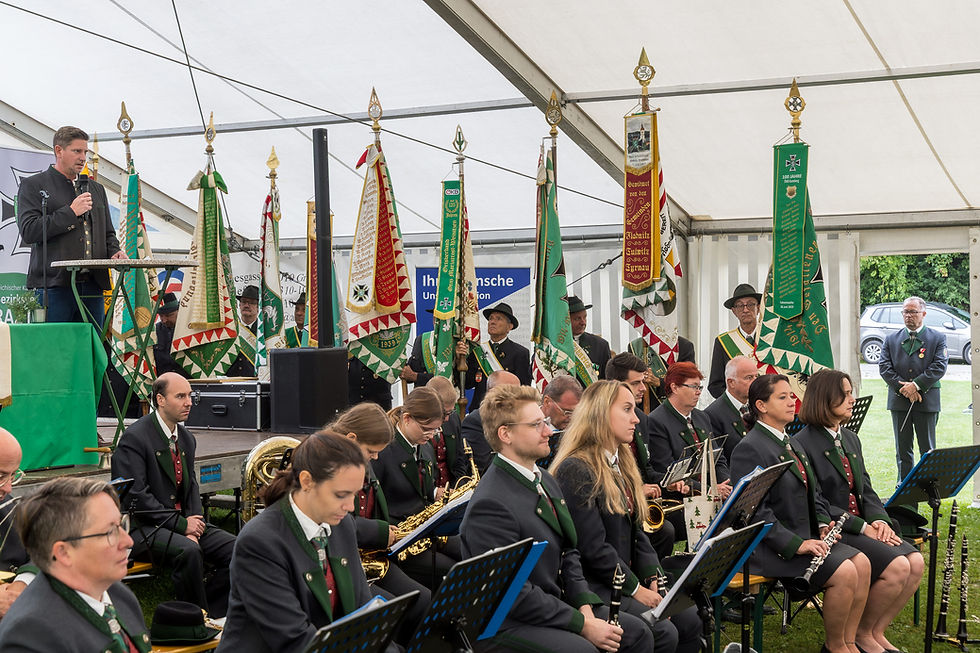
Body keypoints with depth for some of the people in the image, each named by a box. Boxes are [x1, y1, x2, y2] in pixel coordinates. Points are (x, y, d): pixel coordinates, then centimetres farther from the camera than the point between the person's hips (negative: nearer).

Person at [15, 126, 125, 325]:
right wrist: (71, 212, -9)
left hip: (92, 285, 5)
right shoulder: (32, 186, 5)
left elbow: (108, 233, 27)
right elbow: (28, 232, -8)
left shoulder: (96, 189, 23)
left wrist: (114, 252, 4)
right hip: (53, 285, -5)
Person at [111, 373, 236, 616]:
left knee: (236, 548, -10)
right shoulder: (135, 437, -12)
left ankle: (212, 613, 0)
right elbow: (136, 496, -18)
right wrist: (181, 525, -18)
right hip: (144, 526, -8)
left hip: (183, 521, 8)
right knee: (188, 550, -34)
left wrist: (194, 523, -5)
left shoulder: (186, 439, 13)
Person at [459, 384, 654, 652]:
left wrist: (585, 606, -3)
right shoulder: (490, 504, -22)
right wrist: (582, 624, -19)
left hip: (556, 603, 9)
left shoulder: (546, 480, 10)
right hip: (505, 623, -9)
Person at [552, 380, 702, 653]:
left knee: (690, 620, -7)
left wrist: (654, 579, -1)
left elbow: (636, 532, 13)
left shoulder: (622, 464, 15)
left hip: (628, 575, 9)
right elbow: (593, 547, -18)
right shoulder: (576, 470, -15)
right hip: (593, 585, -9)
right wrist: (636, 589, -15)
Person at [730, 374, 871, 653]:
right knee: (844, 573, -20)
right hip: (772, 546, -9)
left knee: (862, 563, -8)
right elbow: (756, 511, -20)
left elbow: (814, 493, 24)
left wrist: (823, 523, 4)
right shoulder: (749, 449, -13)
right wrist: (796, 544, -23)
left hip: (806, 536, 9)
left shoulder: (792, 444, 17)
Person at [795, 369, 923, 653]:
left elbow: (865, 488, 16)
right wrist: (861, 526, -18)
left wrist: (879, 519, -5)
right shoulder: (803, 443, -12)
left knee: (916, 562, -13)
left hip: (863, 525, 8)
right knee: (896, 567, -23)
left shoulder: (850, 439, 16)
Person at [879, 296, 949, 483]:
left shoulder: (937, 339, 4)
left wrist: (916, 385, -17)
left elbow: (939, 367, -7)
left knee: (927, 448, 4)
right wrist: (903, 388, -12)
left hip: (927, 400, -2)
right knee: (902, 448, 7)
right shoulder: (891, 339, 10)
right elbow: (884, 367, 1)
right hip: (899, 401, 2)